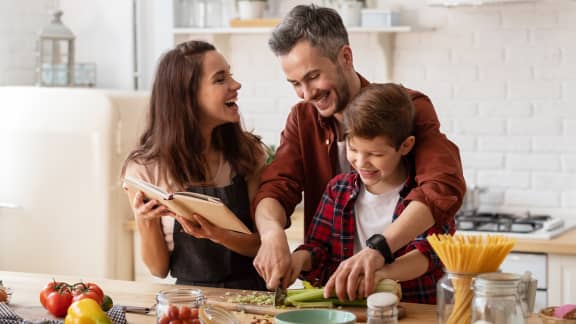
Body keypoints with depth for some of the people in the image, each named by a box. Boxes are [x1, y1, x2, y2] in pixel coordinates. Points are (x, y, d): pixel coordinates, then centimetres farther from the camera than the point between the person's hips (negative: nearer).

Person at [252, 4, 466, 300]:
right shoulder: (302, 119, 8)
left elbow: (444, 187, -23)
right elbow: (275, 189, 0)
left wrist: (378, 248, -37)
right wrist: (272, 232, -24)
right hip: (330, 286, 4)